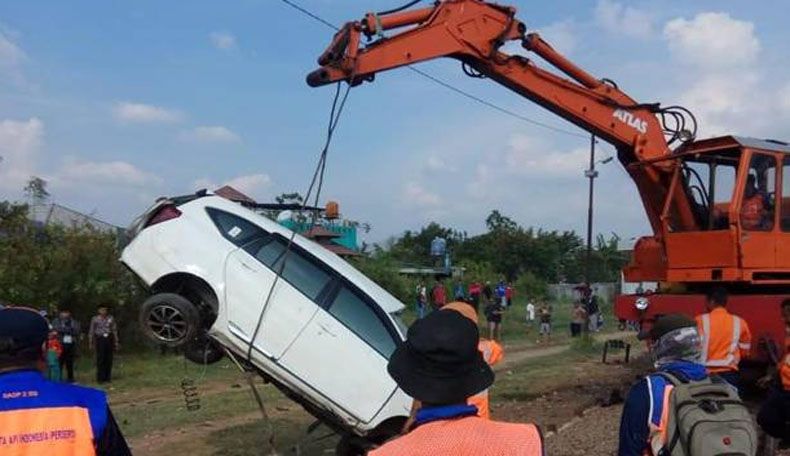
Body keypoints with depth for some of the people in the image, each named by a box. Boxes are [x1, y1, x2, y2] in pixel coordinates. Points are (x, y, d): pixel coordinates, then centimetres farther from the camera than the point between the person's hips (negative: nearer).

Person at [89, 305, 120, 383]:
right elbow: (91, 331, 3)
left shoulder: (111, 318, 4)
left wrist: (116, 342, 7)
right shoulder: (95, 319, -1)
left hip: (109, 339, 2)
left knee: (109, 359, 4)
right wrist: (90, 343, 1)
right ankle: (100, 378, 2)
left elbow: (114, 330, 7)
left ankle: (108, 377, 14)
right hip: (100, 339, -2)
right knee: (100, 359, -5)